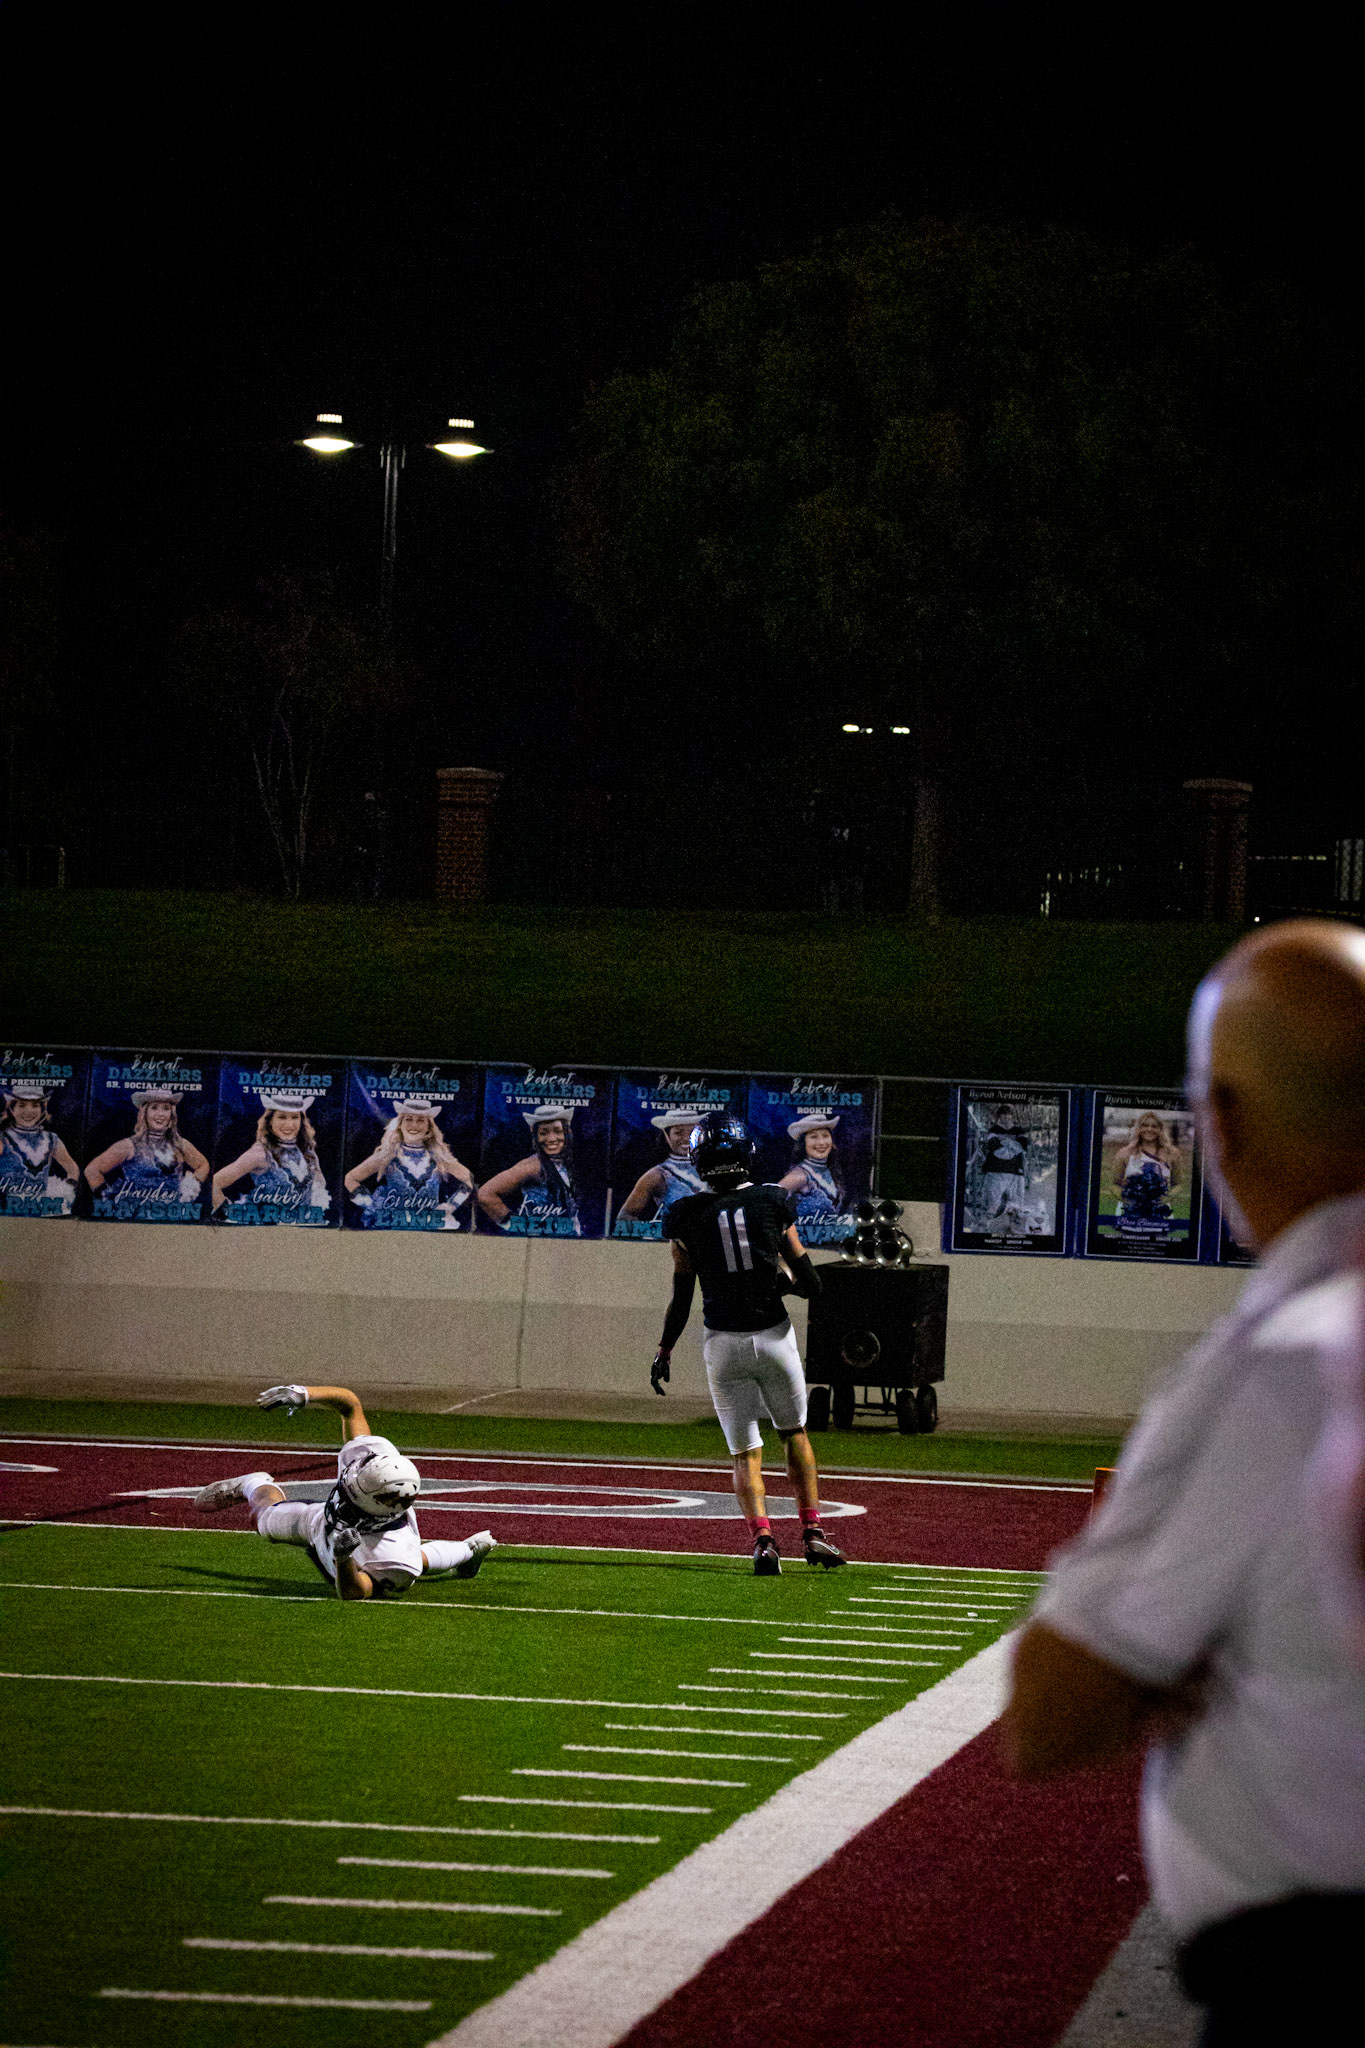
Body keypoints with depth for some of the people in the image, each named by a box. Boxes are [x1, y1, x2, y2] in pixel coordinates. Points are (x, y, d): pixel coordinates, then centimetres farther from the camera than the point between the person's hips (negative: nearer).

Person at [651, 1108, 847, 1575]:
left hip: (724, 1344, 0)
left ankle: (762, 1539, -14)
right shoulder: (773, 1203, -4)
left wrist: (664, 1351, 13)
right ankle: (812, 1531, 18)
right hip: (774, 1335, 0)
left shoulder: (686, 1217, -4)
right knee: (794, 1433, 22)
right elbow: (810, 1284, -1)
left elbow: (682, 1298, 0)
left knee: (745, 1452, 6)